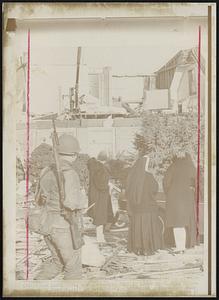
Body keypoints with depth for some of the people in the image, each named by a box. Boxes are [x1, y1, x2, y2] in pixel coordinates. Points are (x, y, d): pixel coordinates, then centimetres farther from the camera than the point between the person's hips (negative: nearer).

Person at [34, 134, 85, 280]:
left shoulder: (47, 171, 6)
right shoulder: (69, 173, -18)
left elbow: (39, 199, 15)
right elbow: (70, 202, -28)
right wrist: (78, 206, -8)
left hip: (48, 224, 7)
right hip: (65, 227, -7)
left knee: (58, 262, 23)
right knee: (74, 267, 10)